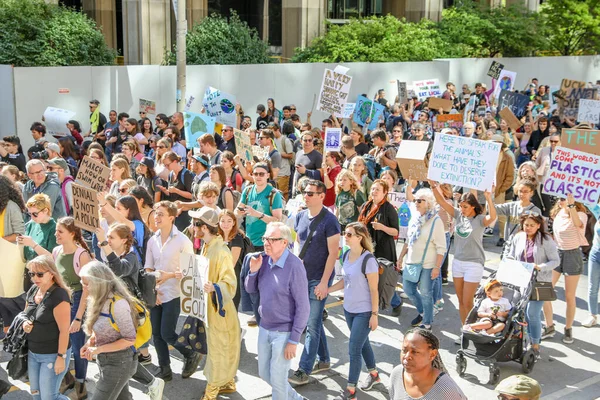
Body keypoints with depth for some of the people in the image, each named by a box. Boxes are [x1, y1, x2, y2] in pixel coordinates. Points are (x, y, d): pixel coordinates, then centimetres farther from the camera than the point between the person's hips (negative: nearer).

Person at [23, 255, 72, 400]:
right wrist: (24, 323, -5)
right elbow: (26, 314, 18)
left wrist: (61, 357, -20)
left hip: (52, 354, -8)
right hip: (33, 353, 8)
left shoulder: (59, 296, -22)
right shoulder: (32, 291, 1)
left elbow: (64, 330, -21)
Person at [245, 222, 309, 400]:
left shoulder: (294, 266, -22)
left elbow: (303, 307, -19)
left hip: (284, 333, -7)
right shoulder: (264, 260, -2)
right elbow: (250, 289, 10)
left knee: (277, 379, 4)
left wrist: (294, 340, -18)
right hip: (264, 328, 7)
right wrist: (253, 271, -11)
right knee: (264, 373, 20)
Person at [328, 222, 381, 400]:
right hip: (349, 309, 7)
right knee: (362, 343, 21)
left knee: (354, 348, -4)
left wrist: (374, 314, -16)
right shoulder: (346, 255, 1)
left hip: (364, 311, -7)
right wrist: (327, 290, 6)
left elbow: (374, 290, -17)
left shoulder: (368, 260, -21)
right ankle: (374, 374, 42)